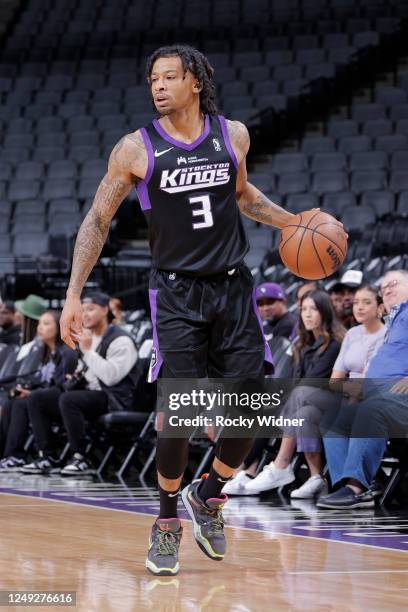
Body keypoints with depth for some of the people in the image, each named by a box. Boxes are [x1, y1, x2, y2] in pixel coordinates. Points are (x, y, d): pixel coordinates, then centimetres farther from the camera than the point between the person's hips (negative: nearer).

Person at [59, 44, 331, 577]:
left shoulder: (233, 135, 2)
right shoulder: (136, 149, -6)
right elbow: (98, 220, 2)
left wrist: (293, 221, 8)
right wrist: (74, 295, -5)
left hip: (233, 288, 3)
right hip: (177, 294, -3)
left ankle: (209, 496, 24)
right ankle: (167, 522, 11)